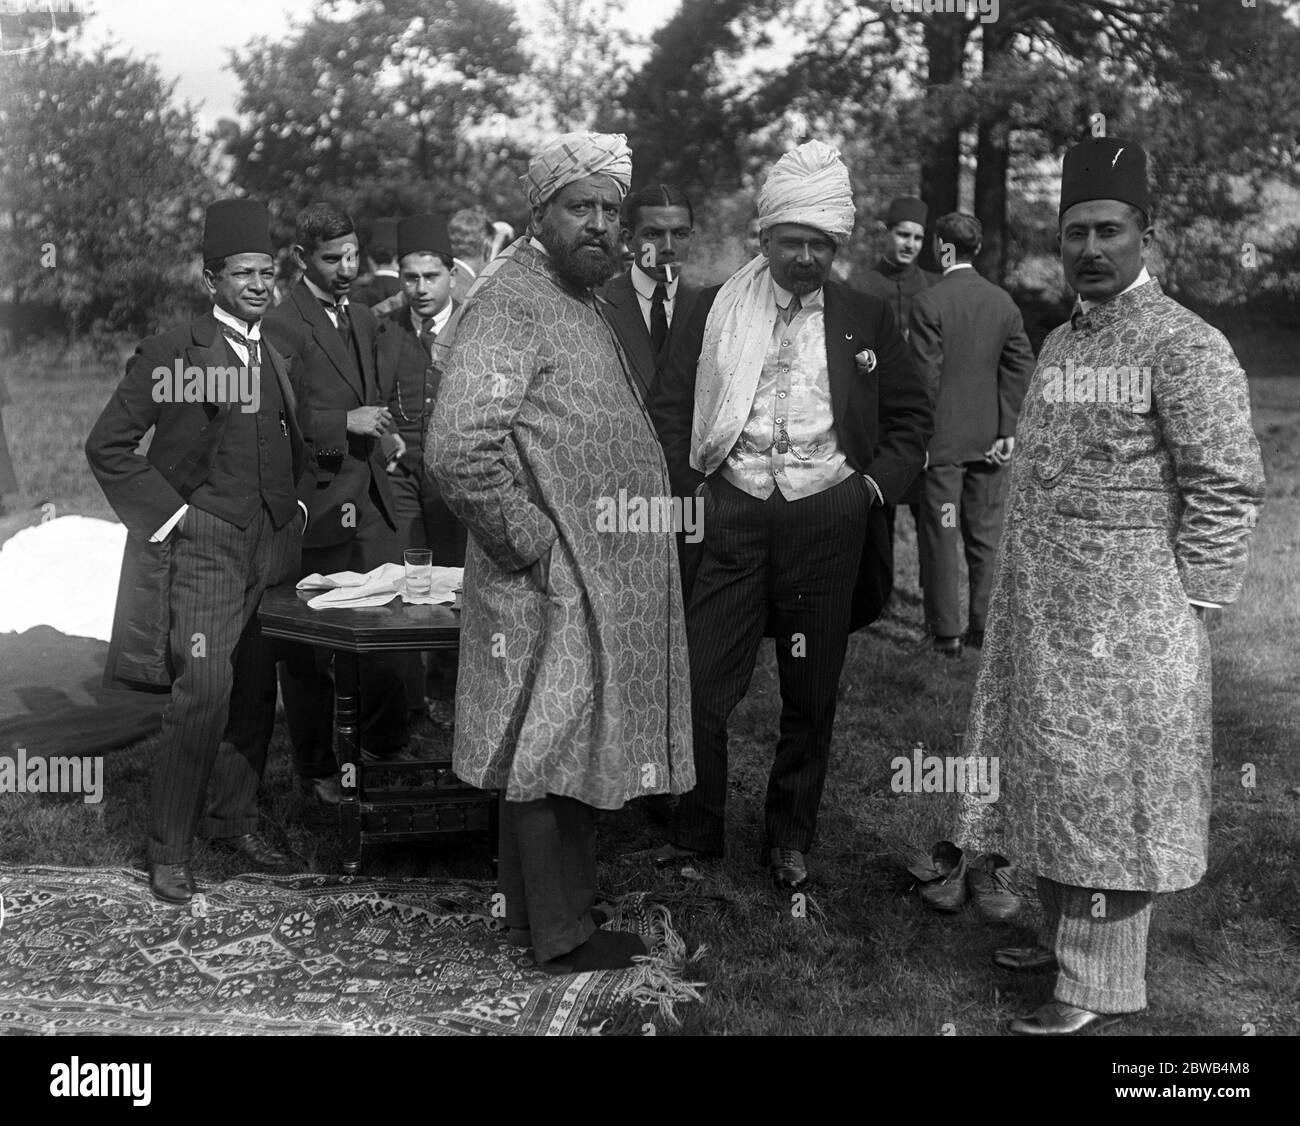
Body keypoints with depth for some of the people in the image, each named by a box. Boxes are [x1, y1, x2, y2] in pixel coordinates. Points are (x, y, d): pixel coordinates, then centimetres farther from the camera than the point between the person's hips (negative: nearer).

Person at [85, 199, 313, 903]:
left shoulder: (283, 360, 14)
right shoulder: (171, 354, -4)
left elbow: (301, 444, 29)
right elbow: (108, 445, -4)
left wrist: (298, 505, 15)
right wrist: (167, 512, -8)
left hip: (274, 547, 6)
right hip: (203, 549, -6)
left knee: (258, 692, 9)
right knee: (203, 694, -12)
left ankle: (234, 818, 26)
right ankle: (169, 852, -1)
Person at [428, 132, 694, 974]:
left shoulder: (582, 301, 16)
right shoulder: (511, 302, -15)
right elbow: (459, 451, -25)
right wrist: (533, 545, -18)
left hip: (602, 583, 9)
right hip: (555, 587, -9)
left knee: (575, 751, 16)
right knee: (550, 753, 2)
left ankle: (563, 905, 28)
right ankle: (562, 934, 13)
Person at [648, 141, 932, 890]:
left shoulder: (866, 319, 7)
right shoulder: (718, 309, 6)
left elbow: (912, 415, 12)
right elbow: (672, 405, 9)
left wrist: (879, 483, -1)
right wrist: (688, 483, -2)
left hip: (826, 515, 1)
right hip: (732, 513, 0)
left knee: (812, 694, 9)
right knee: (700, 686, -1)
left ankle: (792, 838, 26)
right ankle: (695, 832, 18)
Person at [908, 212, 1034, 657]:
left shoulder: (928, 303, -12)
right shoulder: (1003, 301, 4)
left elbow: (925, 378, -13)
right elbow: (1020, 366, 2)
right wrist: (1007, 430, 3)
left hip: (943, 439, -5)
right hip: (989, 439, 5)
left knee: (940, 536, 4)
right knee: (986, 534, 12)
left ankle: (945, 632, 9)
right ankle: (985, 625, 18)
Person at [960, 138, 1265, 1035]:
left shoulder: (1185, 346, -12)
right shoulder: (1060, 342, 13)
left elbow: (1230, 488, -14)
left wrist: (1177, 605, -12)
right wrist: (1019, 599, 15)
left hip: (1124, 624, -8)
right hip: (1041, 618, 8)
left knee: (1108, 793, 1)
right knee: (1053, 782, 17)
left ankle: (1100, 986, 13)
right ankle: (1065, 936, 33)